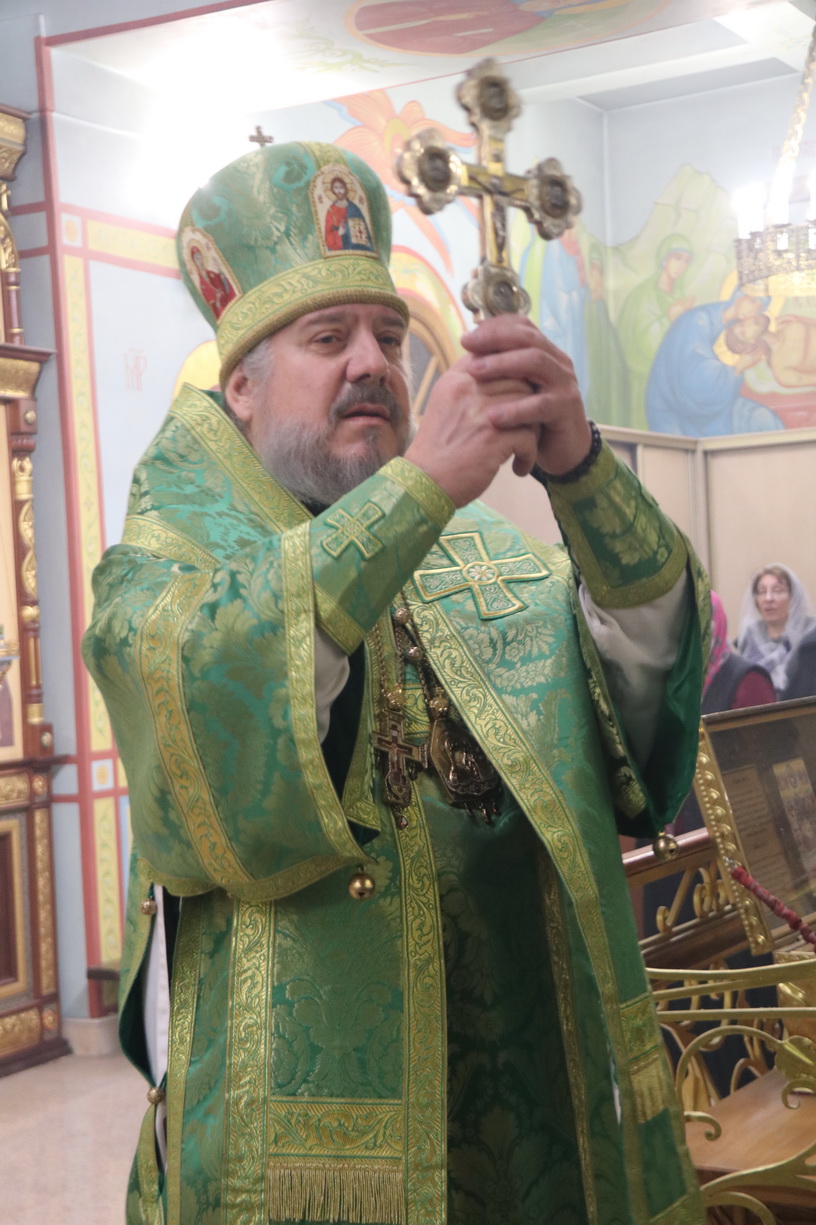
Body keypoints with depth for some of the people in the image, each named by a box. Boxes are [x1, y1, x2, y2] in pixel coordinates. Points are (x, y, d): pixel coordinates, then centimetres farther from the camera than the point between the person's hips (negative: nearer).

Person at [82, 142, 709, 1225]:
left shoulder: (487, 564, 11)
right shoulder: (162, 567, 0)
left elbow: (648, 657, -8)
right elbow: (194, 693, -23)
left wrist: (581, 471, -26)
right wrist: (419, 484, -31)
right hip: (301, 1113, -4)